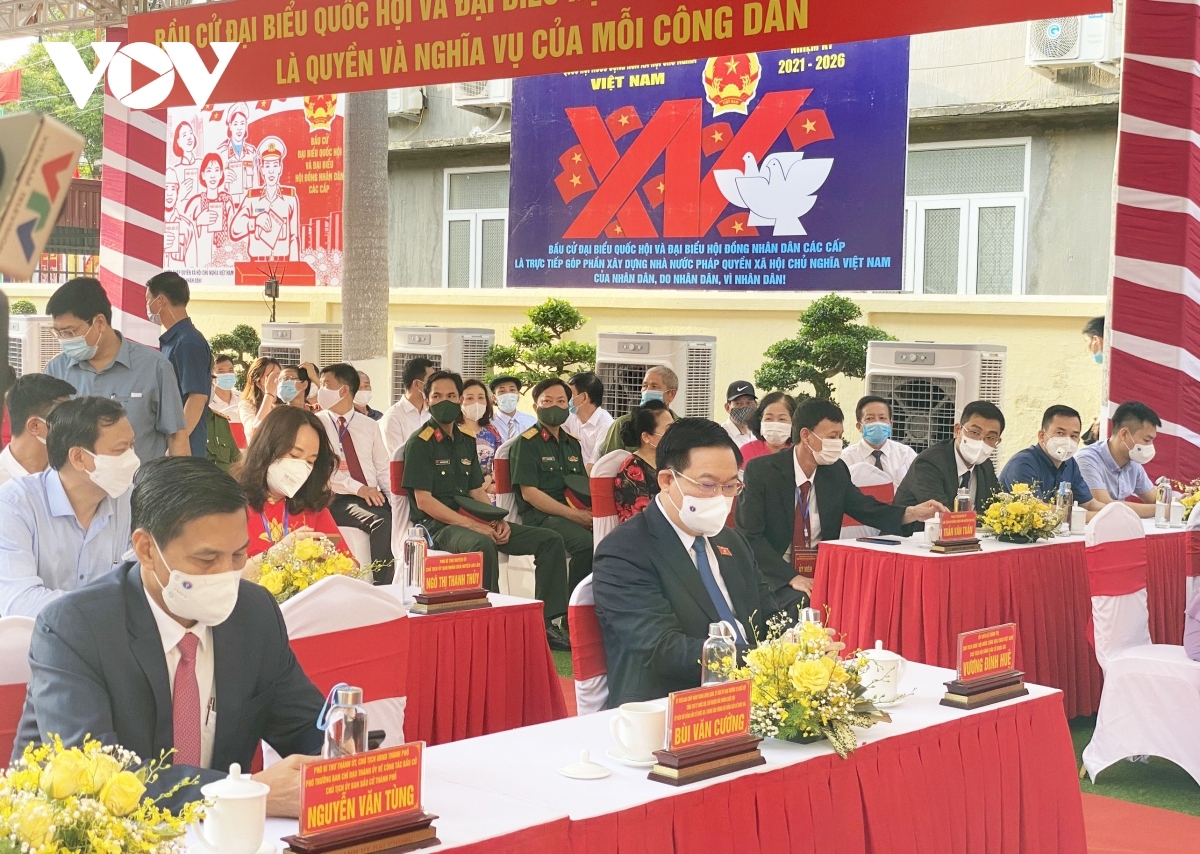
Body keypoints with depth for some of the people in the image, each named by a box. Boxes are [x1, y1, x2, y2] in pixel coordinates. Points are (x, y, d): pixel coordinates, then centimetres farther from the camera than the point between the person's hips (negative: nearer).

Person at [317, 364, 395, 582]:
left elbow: (384, 470, 13)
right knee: (381, 521, -33)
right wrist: (357, 488, -19)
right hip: (338, 500, -4)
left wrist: (395, 503, -5)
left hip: (374, 498, 4)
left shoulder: (369, 426, 16)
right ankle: (381, 587, -27)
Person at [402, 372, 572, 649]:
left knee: (549, 540, -4)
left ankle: (545, 622, -7)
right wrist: (473, 525, -18)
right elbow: (424, 501, -13)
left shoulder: (466, 442, 17)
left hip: (470, 520, 8)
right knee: (483, 544, -41)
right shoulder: (420, 443, -5)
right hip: (436, 525, -8)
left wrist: (497, 521, -2)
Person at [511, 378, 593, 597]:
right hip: (539, 515, -6)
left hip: (576, 513, 6)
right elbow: (529, 492, -8)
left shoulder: (572, 443, 21)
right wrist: (574, 514, -14)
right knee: (586, 542, -32)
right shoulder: (527, 442, 1)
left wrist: (591, 511, -2)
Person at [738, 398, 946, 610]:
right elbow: (750, 535, -12)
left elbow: (867, 509, 12)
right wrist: (792, 577, -21)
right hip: (776, 577, -5)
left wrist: (913, 513, -8)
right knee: (804, 604, -34)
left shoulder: (836, 471, 5)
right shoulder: (760, 470, -9)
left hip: (823, 574, 5)